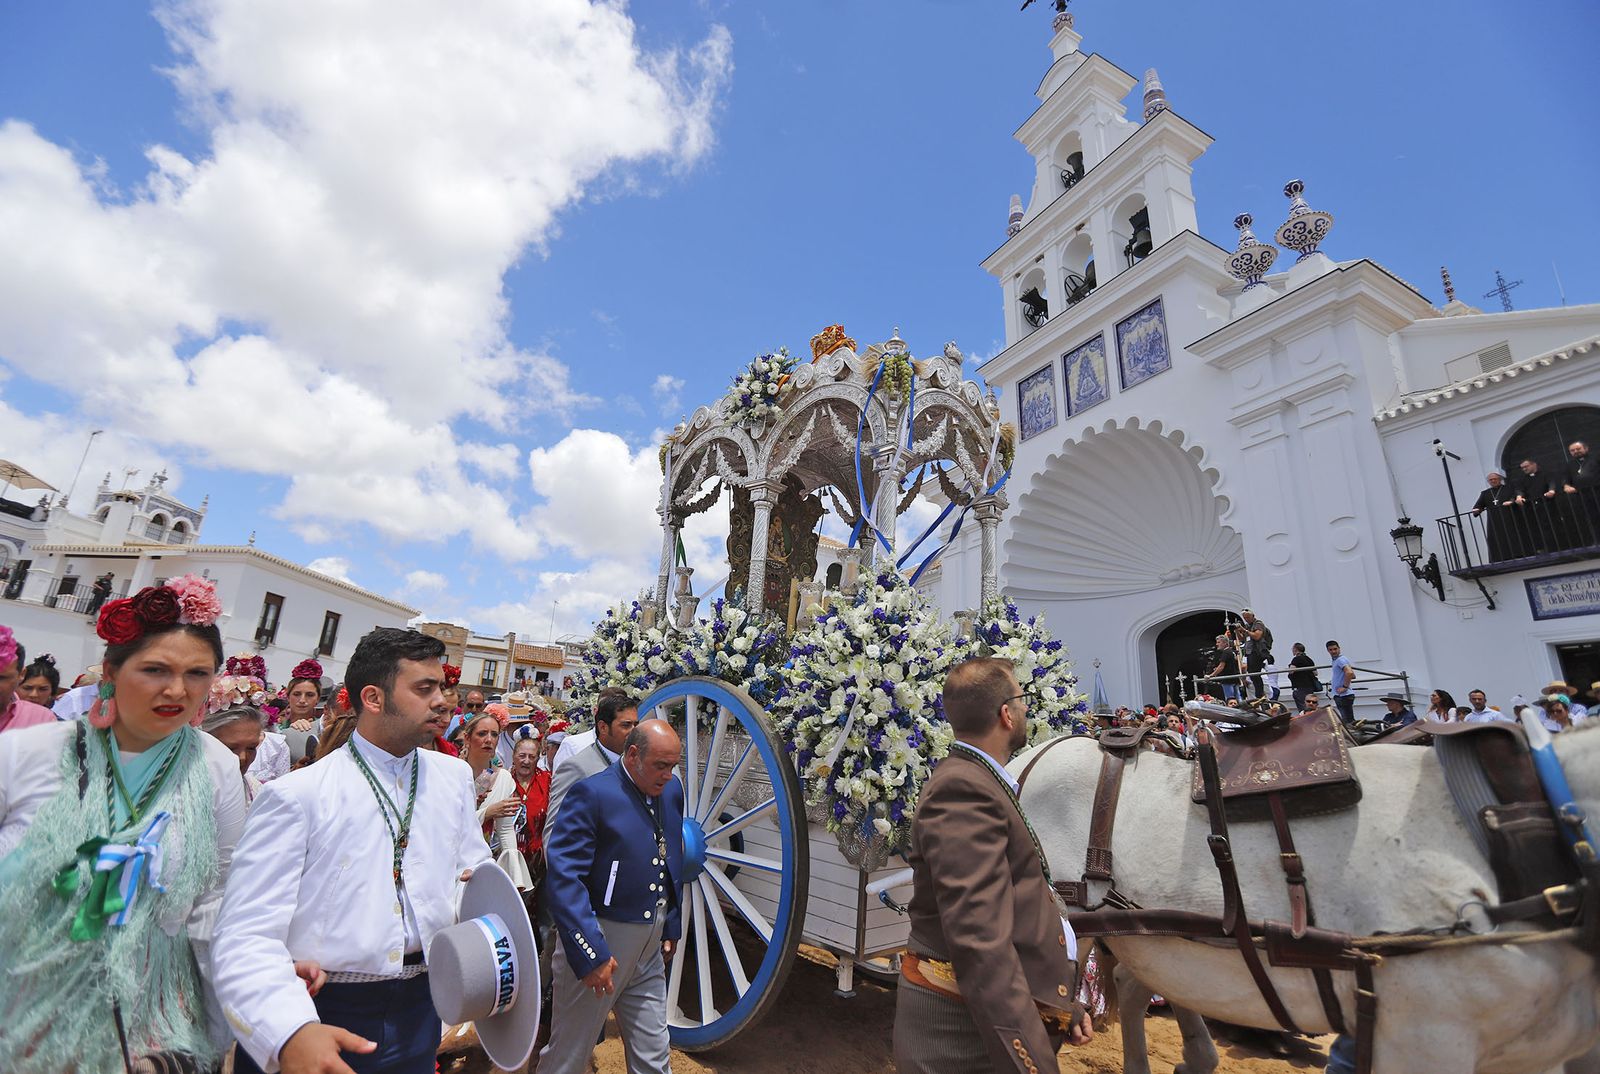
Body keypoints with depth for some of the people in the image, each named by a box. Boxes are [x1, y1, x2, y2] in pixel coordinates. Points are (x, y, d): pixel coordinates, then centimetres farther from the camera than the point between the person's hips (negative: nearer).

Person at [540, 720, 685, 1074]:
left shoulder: (672, 790, 3)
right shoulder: (591, 793, -19)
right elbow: (562, 876, -23)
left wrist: (670, 926, 15)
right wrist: (590, 953, -22)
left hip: (650, 949, 6)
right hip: (598, 942, -6)